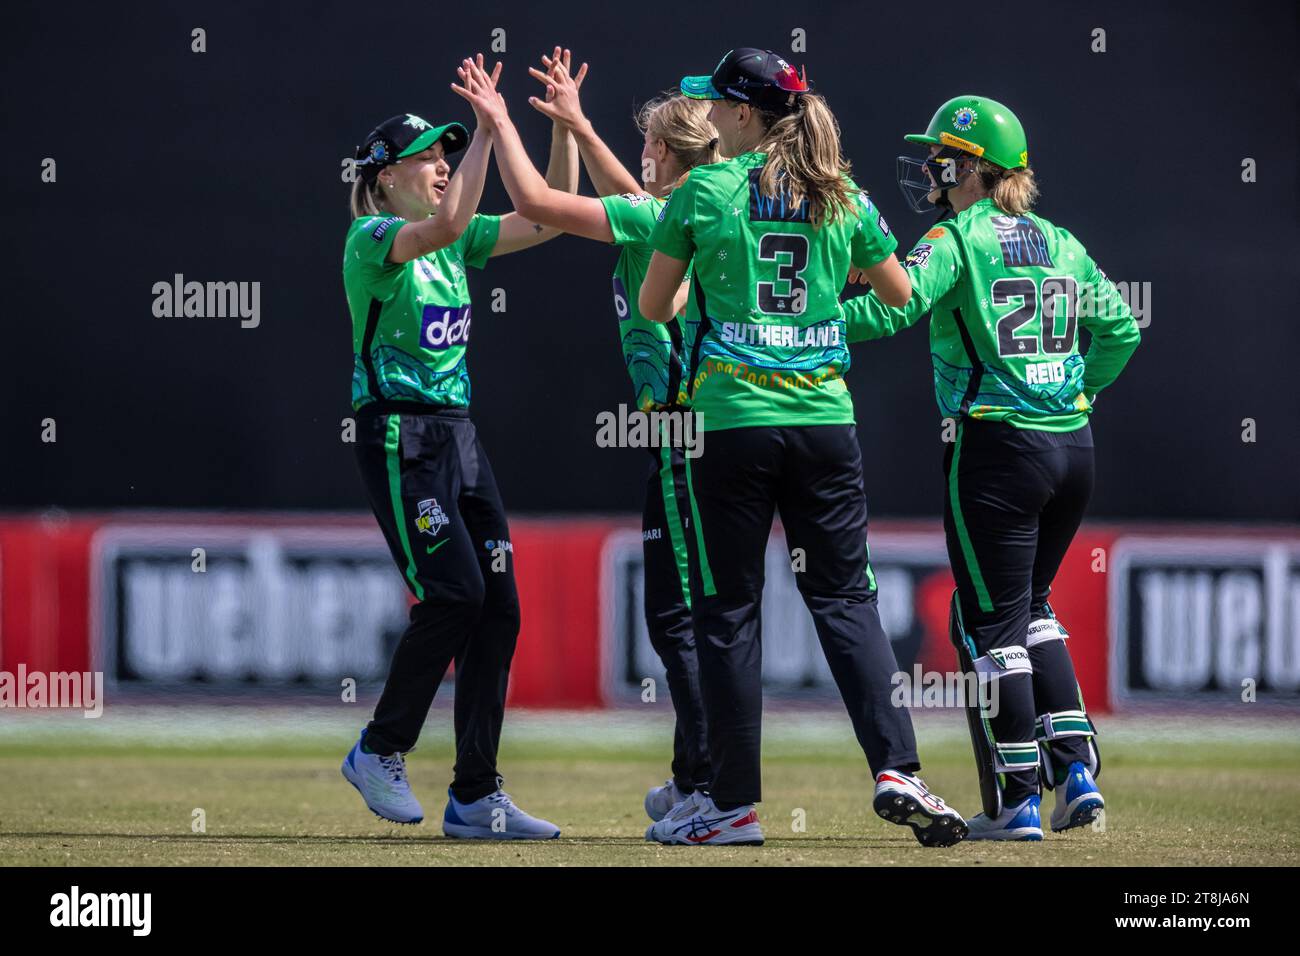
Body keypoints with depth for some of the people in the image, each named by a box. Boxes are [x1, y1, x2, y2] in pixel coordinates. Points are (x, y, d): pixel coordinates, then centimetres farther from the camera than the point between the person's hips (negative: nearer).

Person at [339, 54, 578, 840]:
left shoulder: (455, 242, 14)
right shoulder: (372, 239, -8)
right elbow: (446, 224, -28)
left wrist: (565, 128, 0)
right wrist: (489, 128, -27)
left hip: (457, 434, 8)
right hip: (399, 433, -8)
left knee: (498, 607, 1)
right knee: (454, 594, -15)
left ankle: (476, 798, 3)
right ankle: (381, 752, 3)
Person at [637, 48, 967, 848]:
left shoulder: (704, 191, -3)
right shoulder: (843, 197, 6)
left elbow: (654, 306, 5)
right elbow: (901, 293, 19)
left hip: (731, 418, -3)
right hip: (824, 415, 3)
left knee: (728, 608, 3)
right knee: (846, 598, 8)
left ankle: (735, 803, 4)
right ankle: (896, 768, -7)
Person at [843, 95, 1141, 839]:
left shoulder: (958, 241, -7)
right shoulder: (1059, 243, 13)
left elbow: (891, 308, -21)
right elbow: (1121, 328, 16)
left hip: (997, 445, -7)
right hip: (1073, 445, 7)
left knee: (992, 623, 2)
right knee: (1031, 607, 21)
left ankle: (1017, 800, 2)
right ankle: (1077, 768, 11)